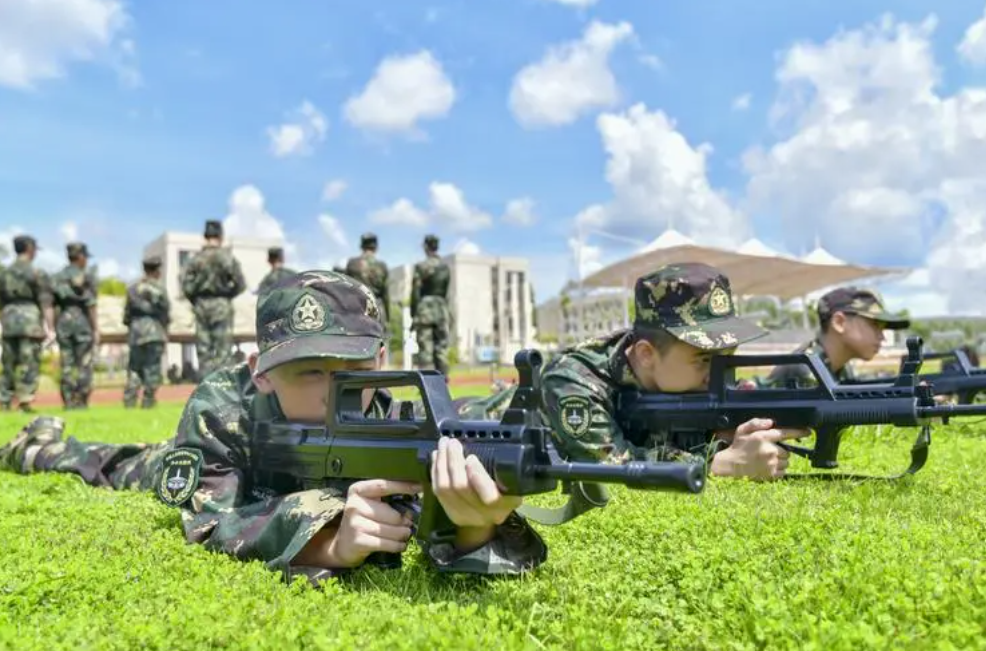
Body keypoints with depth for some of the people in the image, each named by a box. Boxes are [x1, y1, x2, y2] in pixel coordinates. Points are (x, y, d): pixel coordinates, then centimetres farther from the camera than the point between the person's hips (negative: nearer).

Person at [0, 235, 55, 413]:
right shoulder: (38, 273, -5)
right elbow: (46, 303, -10)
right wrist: (50, 328, -11)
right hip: (30, 320, -5)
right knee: (30, 364, -3)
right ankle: (25, 401, -8)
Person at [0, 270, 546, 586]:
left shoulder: (396, 428, -43)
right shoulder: (223, 408, -43)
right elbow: (210, 522, -49)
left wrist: (478, 527, -77)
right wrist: (328, 540, -68)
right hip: (201, 467, -1)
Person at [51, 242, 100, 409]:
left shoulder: (57, 278, 10)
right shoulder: (87, 276, -4)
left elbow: (55, 306, 9)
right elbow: (90, 305, -9)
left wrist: (56, 329, 13)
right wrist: (96, 329, -6)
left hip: (63, 322, 5)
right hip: (82, 321, -4)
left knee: (67, 365, 6)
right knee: (84, 365, -1)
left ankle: (68, 403, 6)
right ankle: (81, 403, -4)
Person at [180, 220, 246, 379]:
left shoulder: (195, 259, 2)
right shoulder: (227, 257, -7)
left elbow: (186, 285, -1)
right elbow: (240, 284, -8)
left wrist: (196, 300, 13)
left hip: (201, 306, 3)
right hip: (222, 306, -3)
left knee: (203, 350, 8)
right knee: (223, 351, 0)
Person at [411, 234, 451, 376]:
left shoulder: (421, 266, -8)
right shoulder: (445, 267, 7)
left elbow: (415, 292, -8)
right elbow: (447, 292, 11)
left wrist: (413, 315, -3)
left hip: (425, 310, -4)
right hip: (442, 310, 4)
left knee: (425, 350, -3)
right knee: (442, 349, 8)